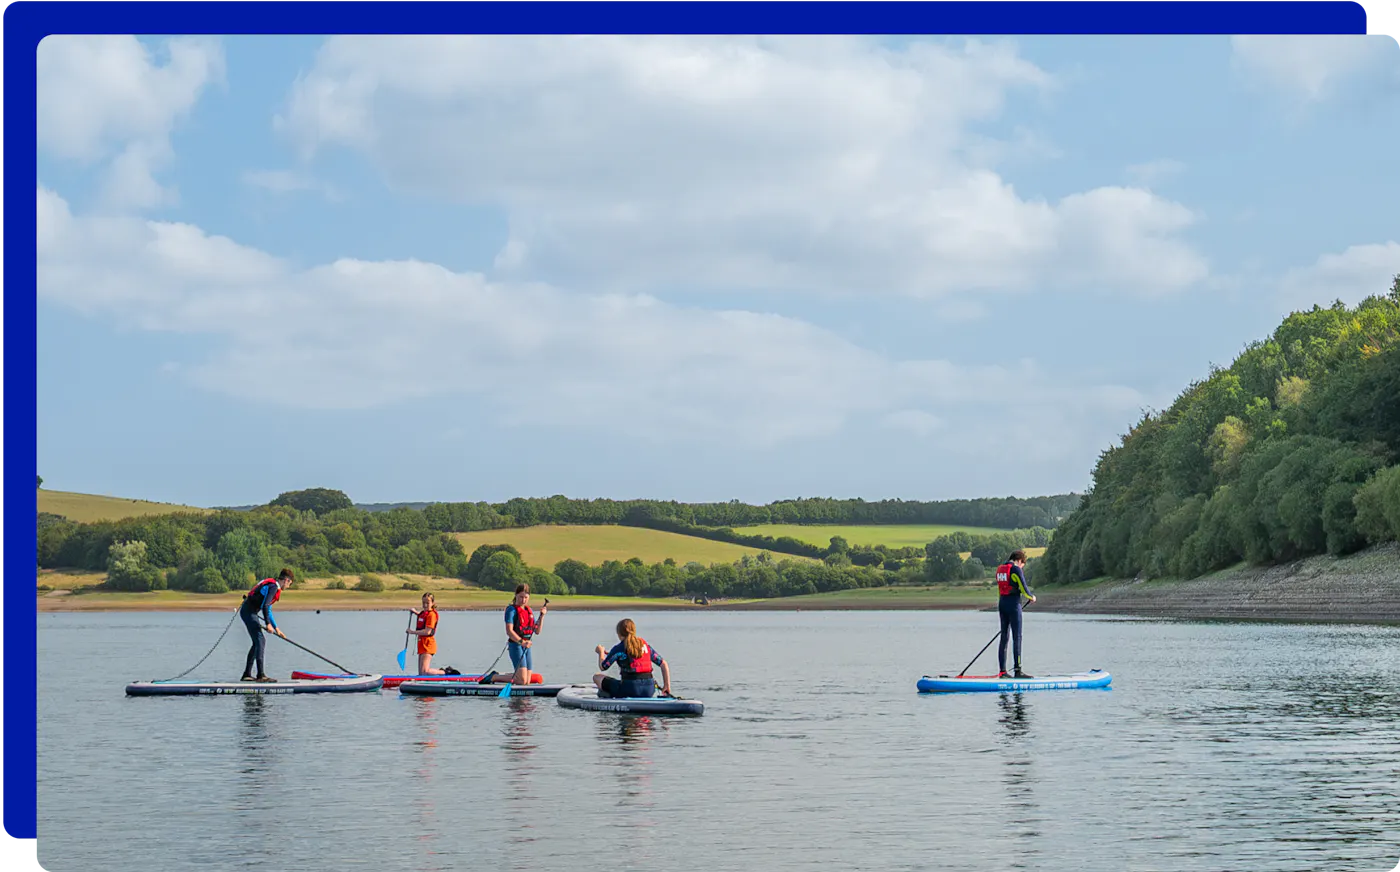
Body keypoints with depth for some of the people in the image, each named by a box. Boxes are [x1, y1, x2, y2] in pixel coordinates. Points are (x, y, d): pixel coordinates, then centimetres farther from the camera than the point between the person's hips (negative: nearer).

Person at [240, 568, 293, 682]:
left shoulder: (272, 586, 21)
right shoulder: (273, 586, -11)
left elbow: (268, 610, 26)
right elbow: (265, 606, -22)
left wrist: (276, 629, 25)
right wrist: (268, 624, -19)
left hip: (248, 612, 10)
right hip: (249, 612, -10)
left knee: (258, 643, 14)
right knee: (260, 641, -12)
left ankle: (247, 674, 16)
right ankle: (261, 675, -17)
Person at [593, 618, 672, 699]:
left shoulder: (619, 648, -2)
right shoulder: (646, 645, 12)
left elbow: (603, 667, 6)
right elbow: (664, 664, 12)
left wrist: (601, 652, 25)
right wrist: (667, 686, 17)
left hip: (630, 690, -4)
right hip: (649, 691, 4)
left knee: (597, 677, 10)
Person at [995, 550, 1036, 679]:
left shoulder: (1000, 569, 13)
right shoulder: (1016, 569, -11)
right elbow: (1023, 588, -11)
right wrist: (1031, 597, 10)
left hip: (1002, 604, 8)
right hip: (1013, 604, -8)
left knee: (1004, 638, 9)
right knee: (1017, 638, -5)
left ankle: (1002, 671, 9)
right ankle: (1018, 670, -8)